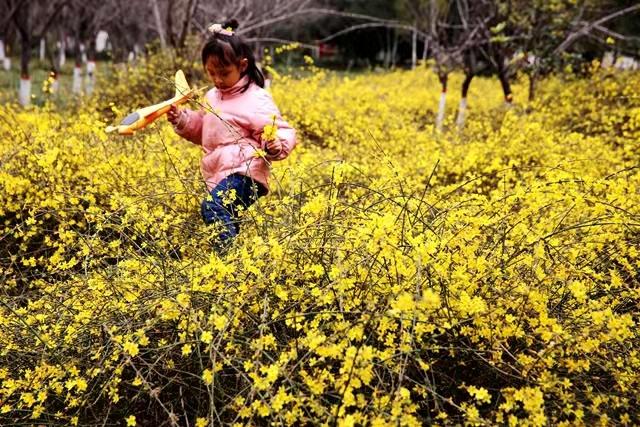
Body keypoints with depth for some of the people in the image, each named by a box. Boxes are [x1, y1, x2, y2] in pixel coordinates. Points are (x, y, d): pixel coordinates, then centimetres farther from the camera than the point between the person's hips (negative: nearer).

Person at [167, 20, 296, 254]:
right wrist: (181, 119, 11)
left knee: (212, 208, -29)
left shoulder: (256, 99, -10)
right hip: (218, 177, 9)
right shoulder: (212, 97, 15)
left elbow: (282, 133, -12)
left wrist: (276, 146, -34)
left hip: (243, 174, -9)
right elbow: (201, 130, 29)